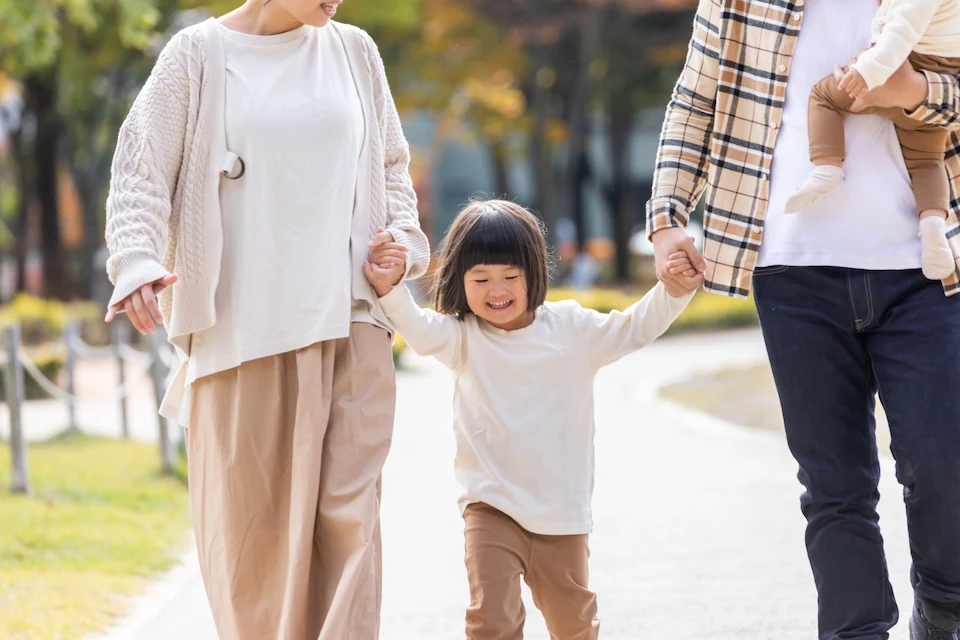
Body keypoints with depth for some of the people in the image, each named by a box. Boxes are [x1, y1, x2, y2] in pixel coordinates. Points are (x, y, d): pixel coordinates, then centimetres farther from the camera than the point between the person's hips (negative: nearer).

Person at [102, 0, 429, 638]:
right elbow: (142, 169, -2)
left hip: (347, 322, 2)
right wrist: (137, 262, -18)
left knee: (346, 511, -7)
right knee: (248, 515, 1)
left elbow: (390, 164, 23)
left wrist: (405, 236, 5)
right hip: (241, 324, -2)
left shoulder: (354, 51, 12)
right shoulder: (199, 54, 2)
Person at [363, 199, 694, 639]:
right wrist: (390, 289, -38)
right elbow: (420, 330, -20)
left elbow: (636, 328, 3)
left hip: (561, 507, 2)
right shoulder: (464, 338, -2)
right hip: (492, 505, -2)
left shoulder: (572, 329, 1)